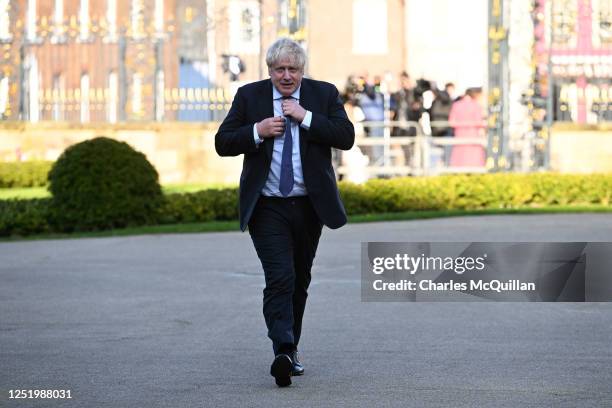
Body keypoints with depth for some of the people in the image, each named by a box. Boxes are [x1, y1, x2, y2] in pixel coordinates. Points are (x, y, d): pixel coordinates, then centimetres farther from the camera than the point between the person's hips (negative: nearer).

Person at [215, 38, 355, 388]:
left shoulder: (324, 94, 3)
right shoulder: (249, 96, 2)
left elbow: (346, 137, -8)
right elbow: (223, 143, 0)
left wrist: (306, 117, -17)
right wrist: (257, 131, -16)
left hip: (309, 205, 3)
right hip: (268, 207, -3)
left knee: (300, 280, 14)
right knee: (280, 277, -17)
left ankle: (292, 349, 27)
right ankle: (283, 352, -26)